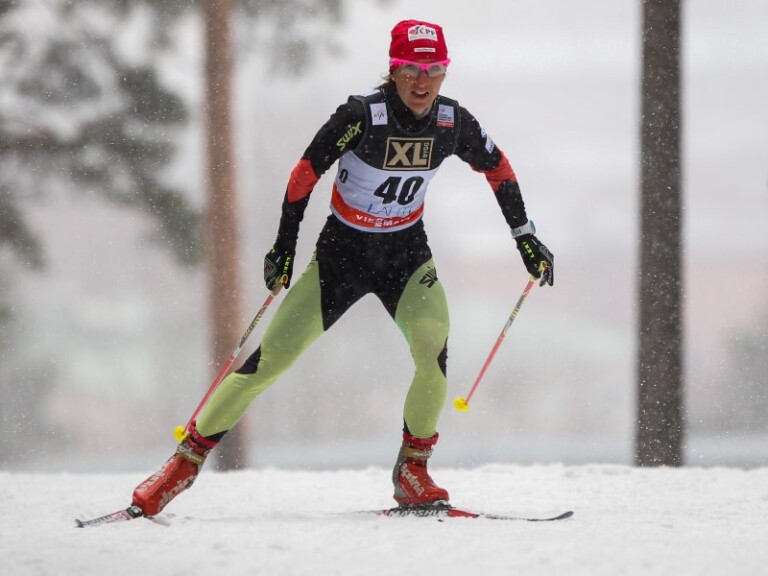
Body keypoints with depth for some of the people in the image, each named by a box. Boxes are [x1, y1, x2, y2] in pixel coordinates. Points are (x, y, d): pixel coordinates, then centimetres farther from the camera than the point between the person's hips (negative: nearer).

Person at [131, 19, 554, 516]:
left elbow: (499, 168, 7)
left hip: (407, 254, 2)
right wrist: (284, 245, -13)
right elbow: (307, 171, -14)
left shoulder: (453, 122, -12)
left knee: (434, 350, -25)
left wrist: (526, 237, 11)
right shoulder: (363, 115, -23)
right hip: (343, 251, -2)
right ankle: (191, 455, 6)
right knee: (271, 358, -6)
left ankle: (413, 466, -6)